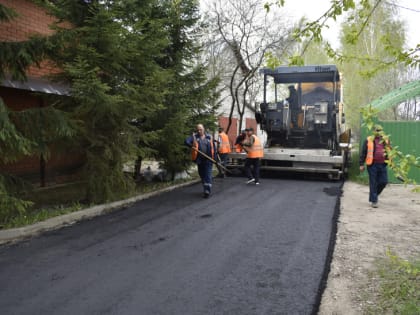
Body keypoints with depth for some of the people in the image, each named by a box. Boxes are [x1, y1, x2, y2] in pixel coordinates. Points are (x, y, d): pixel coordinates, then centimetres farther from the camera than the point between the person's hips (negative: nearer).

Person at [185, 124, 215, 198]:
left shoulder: (209, 137, 5)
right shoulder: (194, 136, 3)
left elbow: (213, 148, 7)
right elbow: (186, 141, -12)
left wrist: (214, 158, 3)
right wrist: (192, 146, -31)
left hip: (208, 160, -2)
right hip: (199, 160, 2)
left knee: (208, 175, -8)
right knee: (202, 175, 14)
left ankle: (207, 191, -9)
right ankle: (205, 189, 30)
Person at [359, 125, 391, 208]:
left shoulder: (385, 141, 11)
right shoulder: (369, 140, 0)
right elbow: (363, 153, 0)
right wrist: (361, 164, -4)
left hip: (382, 165, 4)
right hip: (372, 165, -4)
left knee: (383, 182, 3)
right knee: (373, 183, -1)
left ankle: (374, 194, 29)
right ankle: (373, 201, 8)